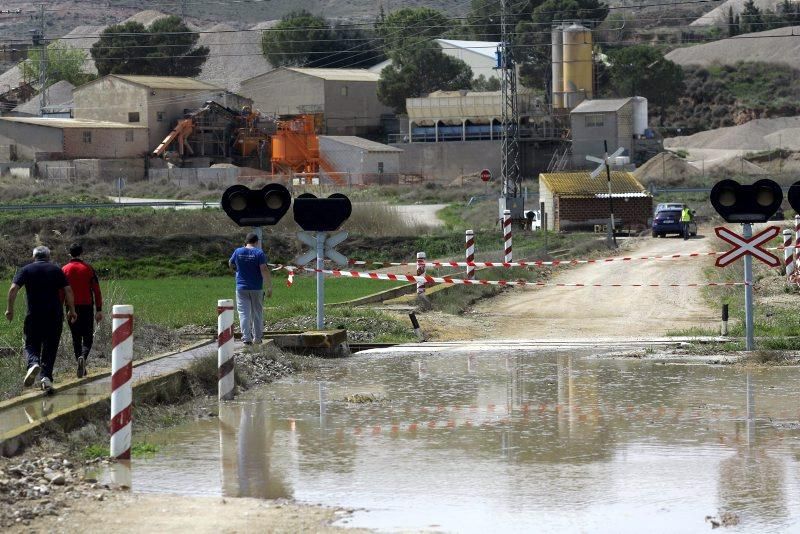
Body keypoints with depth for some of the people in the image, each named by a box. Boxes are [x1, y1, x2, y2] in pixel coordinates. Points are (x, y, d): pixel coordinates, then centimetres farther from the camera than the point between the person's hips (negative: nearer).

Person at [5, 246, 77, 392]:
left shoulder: (26, 270, 6)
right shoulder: (56, 270, 9)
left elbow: (13, 289, -5)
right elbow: (68, 290, 1)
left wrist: (10, 309, 1)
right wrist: (71, 310, 7)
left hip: (34, 315, -1)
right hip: (54, 314, 1)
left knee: (31, 345, 8)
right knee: (50, 347, 9)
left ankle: (33, 364, -22)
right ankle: (46, 376, -4)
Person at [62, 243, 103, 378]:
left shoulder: (64, 270, 1)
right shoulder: (88, 269, 0)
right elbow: (96, 290, -1)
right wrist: (99, 310, 2)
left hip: (72, 308, 1)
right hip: (87, 307, -1)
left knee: (76, 338, 10)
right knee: (88, 337, 5)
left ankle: (81, 369, 9)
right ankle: (83, 357, -25)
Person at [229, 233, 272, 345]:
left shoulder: (238, 252, 0)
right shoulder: (259, 253, -9)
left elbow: (231, 264, 15)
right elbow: (264, 270, -15)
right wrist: (269, 287, -13)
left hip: (241, 288, 1)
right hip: (256, 289, -1)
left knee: (244, 314, 2)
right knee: (257, 313, 10)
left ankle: (246, 338, -7)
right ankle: (257, 338, 14)